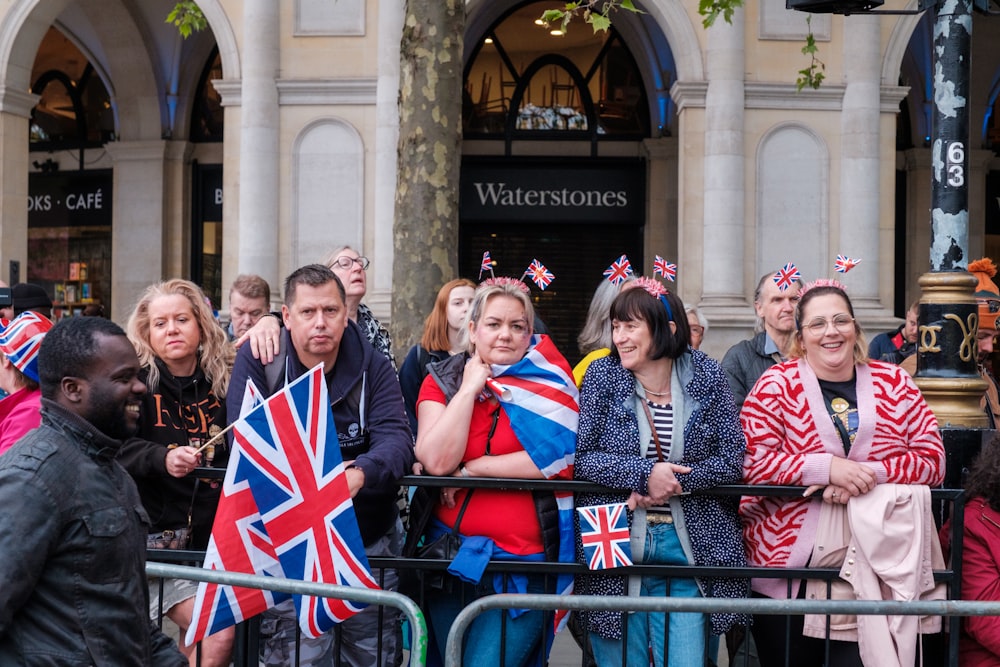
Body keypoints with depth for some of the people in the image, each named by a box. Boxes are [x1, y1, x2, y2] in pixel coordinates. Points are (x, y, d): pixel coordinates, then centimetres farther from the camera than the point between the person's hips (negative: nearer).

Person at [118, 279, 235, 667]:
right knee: (220, 633, -17)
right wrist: (163, 458, -34)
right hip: (157, 536, -5)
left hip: (213, 534, 5)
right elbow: (119, 448, -16)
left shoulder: (223, 381, 8)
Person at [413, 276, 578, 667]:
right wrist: (469, 388, -11)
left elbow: (558, 459, -16)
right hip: (451, 557, 3)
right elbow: (436, 460, -12)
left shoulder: (549, 382, -1)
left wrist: (471, 469, -12)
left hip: (524, 562, -3)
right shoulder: (441, 381, 3)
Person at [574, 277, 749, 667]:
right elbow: (580, 456, -6)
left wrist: (673, 481, -15)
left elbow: (732, 459, -2)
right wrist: (646, 473, -18)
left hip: (687, 545, 0)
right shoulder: (602, 375, 1)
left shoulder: (706, 376, 3)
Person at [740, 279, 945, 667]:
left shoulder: (894, 383, 6)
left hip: (871, 569, 1)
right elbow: (752, 463, -9)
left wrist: (869, 473, -15)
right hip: (785, 567, -1)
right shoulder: (777, 384, -1)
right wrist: (826, 467, -21)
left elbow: (932, 459, 1)